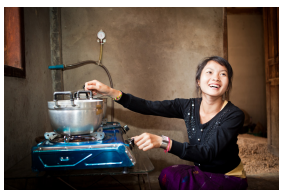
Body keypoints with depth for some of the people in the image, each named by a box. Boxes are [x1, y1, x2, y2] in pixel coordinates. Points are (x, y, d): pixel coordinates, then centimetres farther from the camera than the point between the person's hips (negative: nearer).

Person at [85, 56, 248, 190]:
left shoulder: (233, 115, -21)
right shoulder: (189, 106, -7)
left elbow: (207, 153, -31)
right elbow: (148, 107, -11)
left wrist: (163, 142, -44)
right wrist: (111, 92, -21)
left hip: (229, 179, -3)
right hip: (202, 172, 3)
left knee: (171, 177, -26)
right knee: (168, 175, -26)